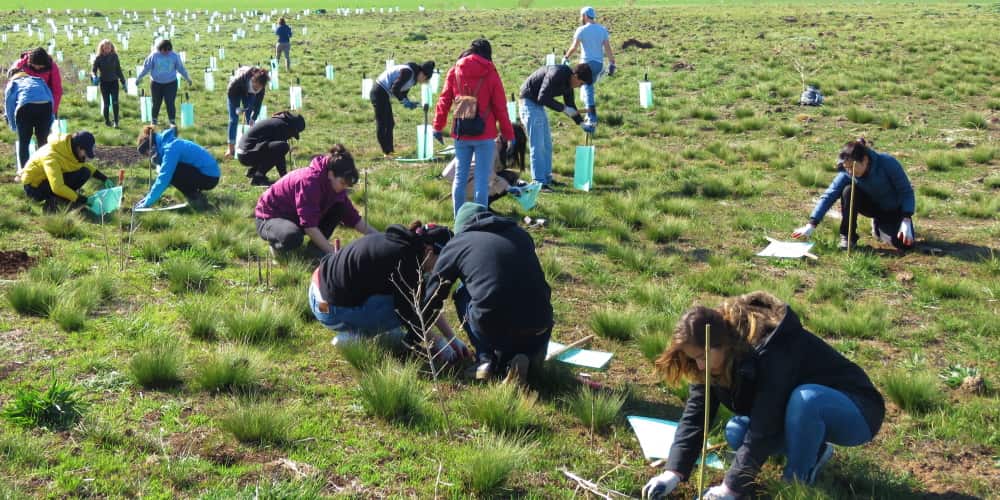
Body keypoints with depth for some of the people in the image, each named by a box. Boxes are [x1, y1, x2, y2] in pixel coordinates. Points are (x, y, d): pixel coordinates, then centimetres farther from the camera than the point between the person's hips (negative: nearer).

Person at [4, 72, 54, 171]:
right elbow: (50, 97, 28)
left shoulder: (12, 84, 31)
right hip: (45, 105, 2)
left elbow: (9, 104, 22)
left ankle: (23, 170, 6)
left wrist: (14, 127, 30)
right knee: (43, 141, 16)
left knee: (23, 142, 10)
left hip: (25, 106, -2)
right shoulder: (39, 81, 37)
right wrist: (49, 125, 30)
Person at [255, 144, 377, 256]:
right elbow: (309, 224, -37)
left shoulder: (335, 183, -8)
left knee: (340, 207, -9)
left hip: (295, 217, 7)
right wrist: (333, 252, -40)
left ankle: (316, 247, -3)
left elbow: (353, 218, 1)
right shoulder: (310, 181, -32)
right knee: (293, 237, -41)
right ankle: (277, 243, -6)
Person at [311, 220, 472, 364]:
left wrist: (452, 339, 9)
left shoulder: (406, 245, 6)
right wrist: (438, 343, -4)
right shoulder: (404, 260, -22)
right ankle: (354, 336, -5)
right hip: (332, 310, -9)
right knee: (406, 305, -16)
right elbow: (409, 313, -16)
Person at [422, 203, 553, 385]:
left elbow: (432, 295, 19)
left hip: (494, 328, -3)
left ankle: (485, 359, 14)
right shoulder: (521, 234, 21)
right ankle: (526, 355, 5)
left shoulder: (457, 243, 11)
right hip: (539, 332, 3)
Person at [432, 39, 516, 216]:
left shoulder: (454, 71, 3)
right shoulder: (490, 73, -4)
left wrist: (438, 126, 11)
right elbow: (500, 107, -4)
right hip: (484, 135, -3)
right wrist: (509, 135, 1)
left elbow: (444, 100, 3)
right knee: (482, 179, 1)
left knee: (460, 177, 13)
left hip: (460, 134, 3)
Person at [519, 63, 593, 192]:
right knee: (537, 145, -10)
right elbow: (543, 98, -26)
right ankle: (539, 182, -8)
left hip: (538, 105, 10)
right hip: (530, 102, -10)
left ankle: (547, 178, 21)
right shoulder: (556, 74, -24)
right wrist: (563, 108, -21)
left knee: (547, 144, 13)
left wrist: (582, 124, 8)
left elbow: (570, 106, 15)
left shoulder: (568, 82, 5)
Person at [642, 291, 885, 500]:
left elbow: (763, 429, -35)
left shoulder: (772, 353, -35)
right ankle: (814, 450, 8)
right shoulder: (720, 357, -11)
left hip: (856, 412, -8)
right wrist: (674, 472, -23)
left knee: (806, 399, -39)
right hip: (802, 410, 8)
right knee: (736, 434, -12)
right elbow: (696, 413, -14)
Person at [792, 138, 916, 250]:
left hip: (894, 209, -2)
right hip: (873, 205, 2)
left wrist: (906, 221, -34)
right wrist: (811, 225, -33)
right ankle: (847, 237, -15)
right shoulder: (847, 173, -23)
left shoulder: (887, 163, -31)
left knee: (905, 244, -22)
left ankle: (881, 226, 11)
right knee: (848, 191, -29)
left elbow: (907, 191, -24)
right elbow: (829, 196, -25)